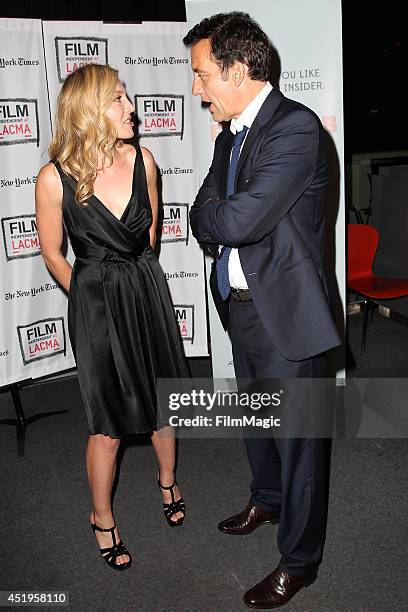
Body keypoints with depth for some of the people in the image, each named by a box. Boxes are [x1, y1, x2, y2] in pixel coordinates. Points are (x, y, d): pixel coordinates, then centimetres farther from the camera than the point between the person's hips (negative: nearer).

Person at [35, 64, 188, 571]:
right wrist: (94, 294, 8)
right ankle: (102, 518, 31)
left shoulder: (141, 159, -5)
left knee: (162, 401, 17)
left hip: (148, 293, 4)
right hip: (95, 304, -3)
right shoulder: (54, 178, -16)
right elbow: (52, 253, -2)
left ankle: (167, 480, 46)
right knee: (108, 424, 5)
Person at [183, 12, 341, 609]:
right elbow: (203, 219, 9)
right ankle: (267, 500, 51)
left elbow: (239, 218, -26)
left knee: (296, 436, 7)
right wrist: (224, 221, -11)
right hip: (239, 307, 9)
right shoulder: (229, 137, 10)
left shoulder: (296, 126, -19)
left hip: (285, 312, -8)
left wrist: (214, 214, -6)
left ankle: (298, 559, 26)